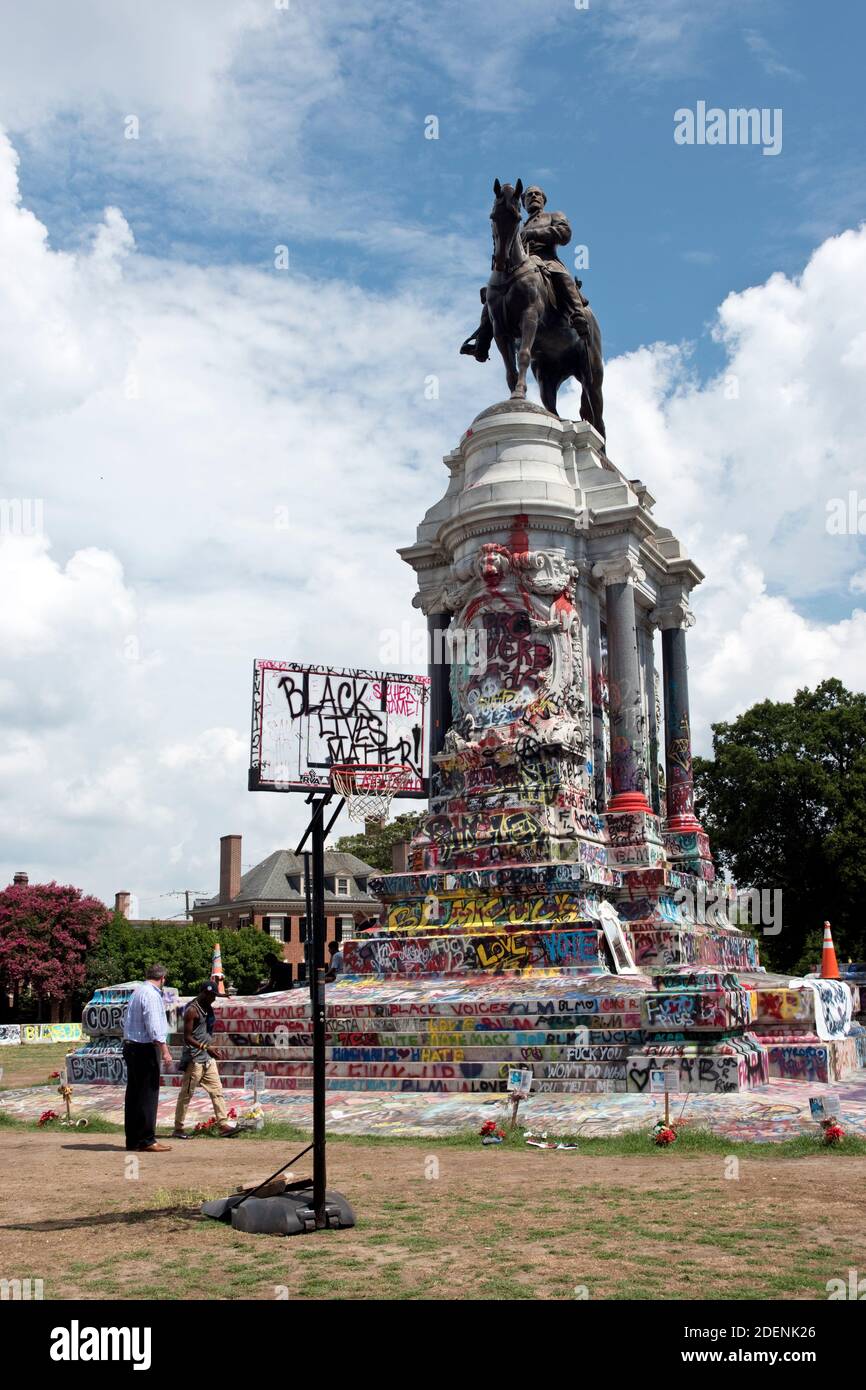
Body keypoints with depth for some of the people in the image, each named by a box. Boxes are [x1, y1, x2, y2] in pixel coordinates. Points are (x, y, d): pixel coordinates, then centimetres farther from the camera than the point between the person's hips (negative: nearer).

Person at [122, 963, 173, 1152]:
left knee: (133, 1094, 13)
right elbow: (154, 1026, -21)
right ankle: (146, 1141, -3)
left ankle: (132, 1139, 19)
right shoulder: (151, 995, -14)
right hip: (145, 1049, -10)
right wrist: (164, 1051, -20)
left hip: (131, 1046, 10)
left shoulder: (137, 991, 14)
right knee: (148, 1094, -5)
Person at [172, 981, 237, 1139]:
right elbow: (187, 1037, -18)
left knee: (217, 1090, 3)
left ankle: (223, 1124, 3)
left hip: (208, 1059, 8)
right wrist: (205, 1047, -28)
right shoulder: (192, 1010, -14)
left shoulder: (208, 1008, 12)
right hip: (194, 1059, -8)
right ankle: (178, 1129, 8)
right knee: (186, 1094, 0)